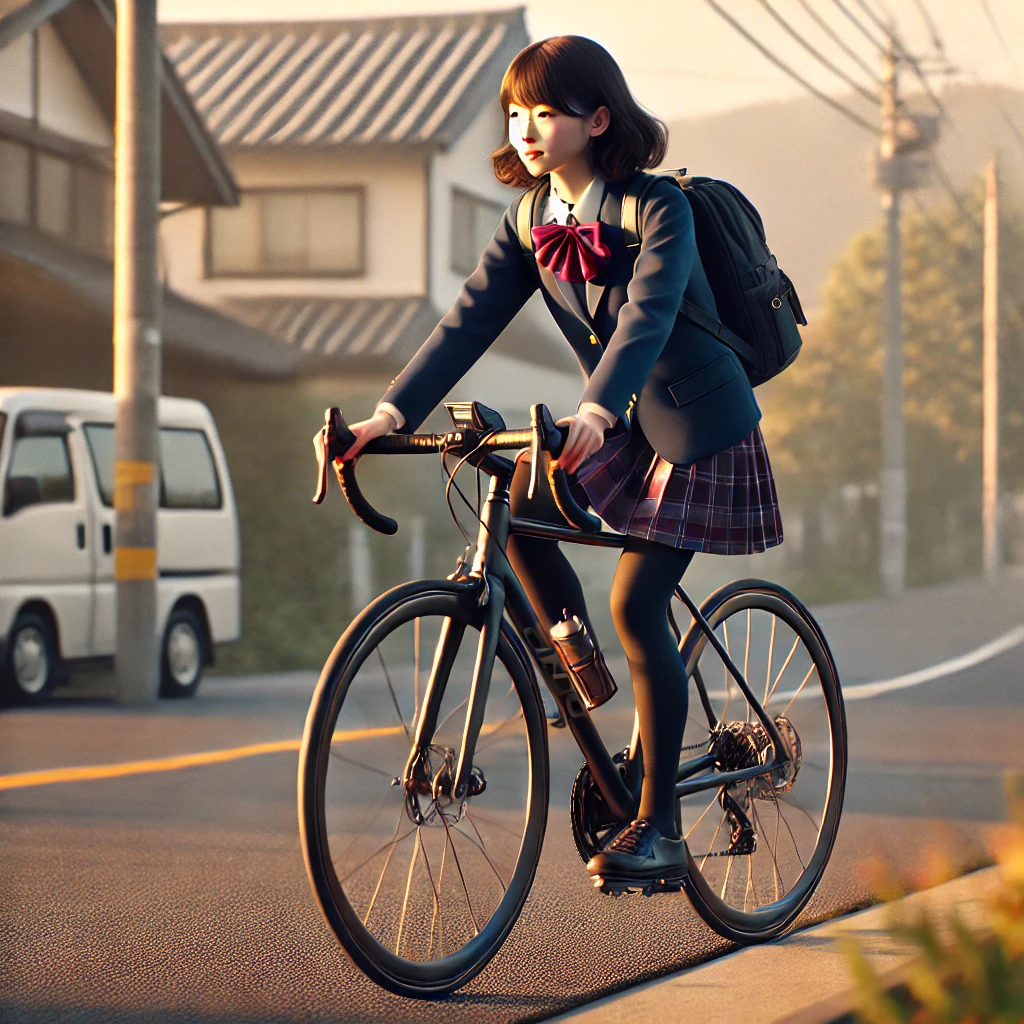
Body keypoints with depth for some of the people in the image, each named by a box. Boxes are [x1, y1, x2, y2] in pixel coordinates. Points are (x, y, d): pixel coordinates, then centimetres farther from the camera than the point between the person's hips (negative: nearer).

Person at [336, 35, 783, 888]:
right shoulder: (530, 225, -2)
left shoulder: (659, 210, -20)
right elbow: (470, 321, -10)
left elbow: (647, 316, -36)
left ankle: (658, 826, -6)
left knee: (637, 603, -14)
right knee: (517, 500, -21)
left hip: (694, 422, -6)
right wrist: (392, 413, -24)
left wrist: (596, 411, -54)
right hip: (614, 423, 6)